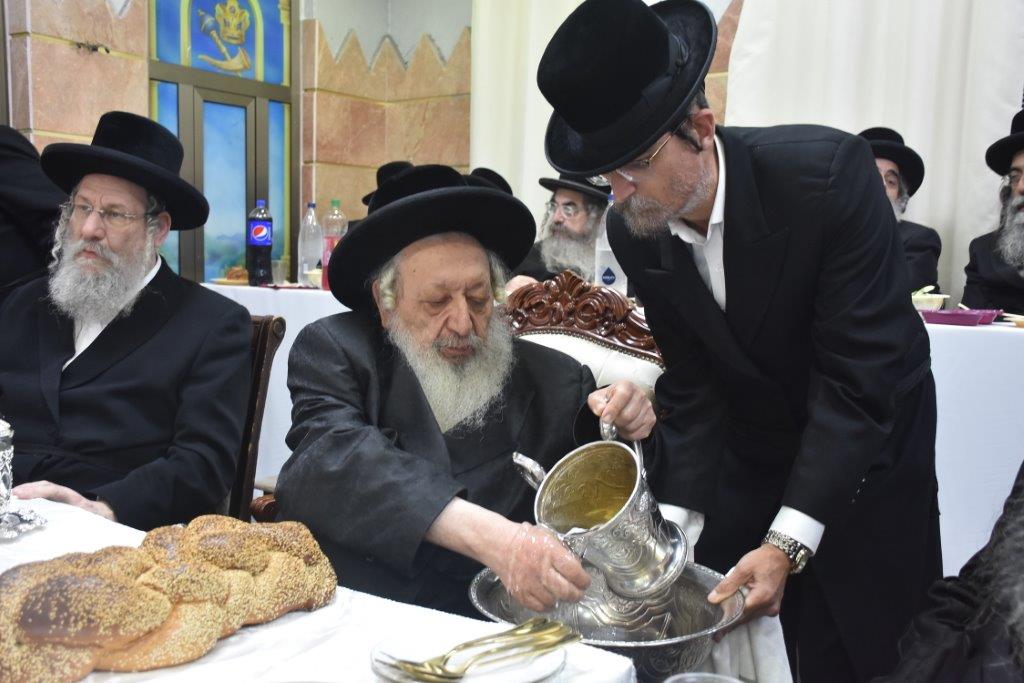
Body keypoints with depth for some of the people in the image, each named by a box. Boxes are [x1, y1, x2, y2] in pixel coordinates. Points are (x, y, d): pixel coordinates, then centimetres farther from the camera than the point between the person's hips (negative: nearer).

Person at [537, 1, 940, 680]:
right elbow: (691, 389, -9)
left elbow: (860, 376, -28)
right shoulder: (635, 231, -14)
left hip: (865, 444, -3)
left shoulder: (829, 172, -28)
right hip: (748, 453, 3)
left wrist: (788, 542, -32)